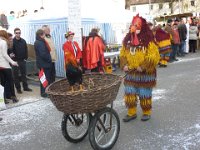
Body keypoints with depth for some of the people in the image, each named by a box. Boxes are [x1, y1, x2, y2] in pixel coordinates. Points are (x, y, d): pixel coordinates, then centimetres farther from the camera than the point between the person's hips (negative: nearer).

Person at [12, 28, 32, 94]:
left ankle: (25, 87, 21)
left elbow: (26, 50, 8)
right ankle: (18, 88, 13)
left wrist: (26, 58, 2)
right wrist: (12, 57, -24)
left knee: (24, 74, 11)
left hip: (22, 61, 4)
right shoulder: (12, 41, -8)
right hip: (15, 61, -4)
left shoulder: (23, 41, 5)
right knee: (16, 75, 4)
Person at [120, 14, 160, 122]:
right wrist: (124, 65, -3)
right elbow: (122, 54, 13)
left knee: (144, 95, 9)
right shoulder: (127, 40, 6)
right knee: (129, 94, 7)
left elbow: (154, 57, -16)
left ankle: (146, 113, 29)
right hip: (130, 73, 5)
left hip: (145, 74, -5)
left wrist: (143, 66, -22)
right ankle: (131, 113, 23)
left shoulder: (148, 40, -11)